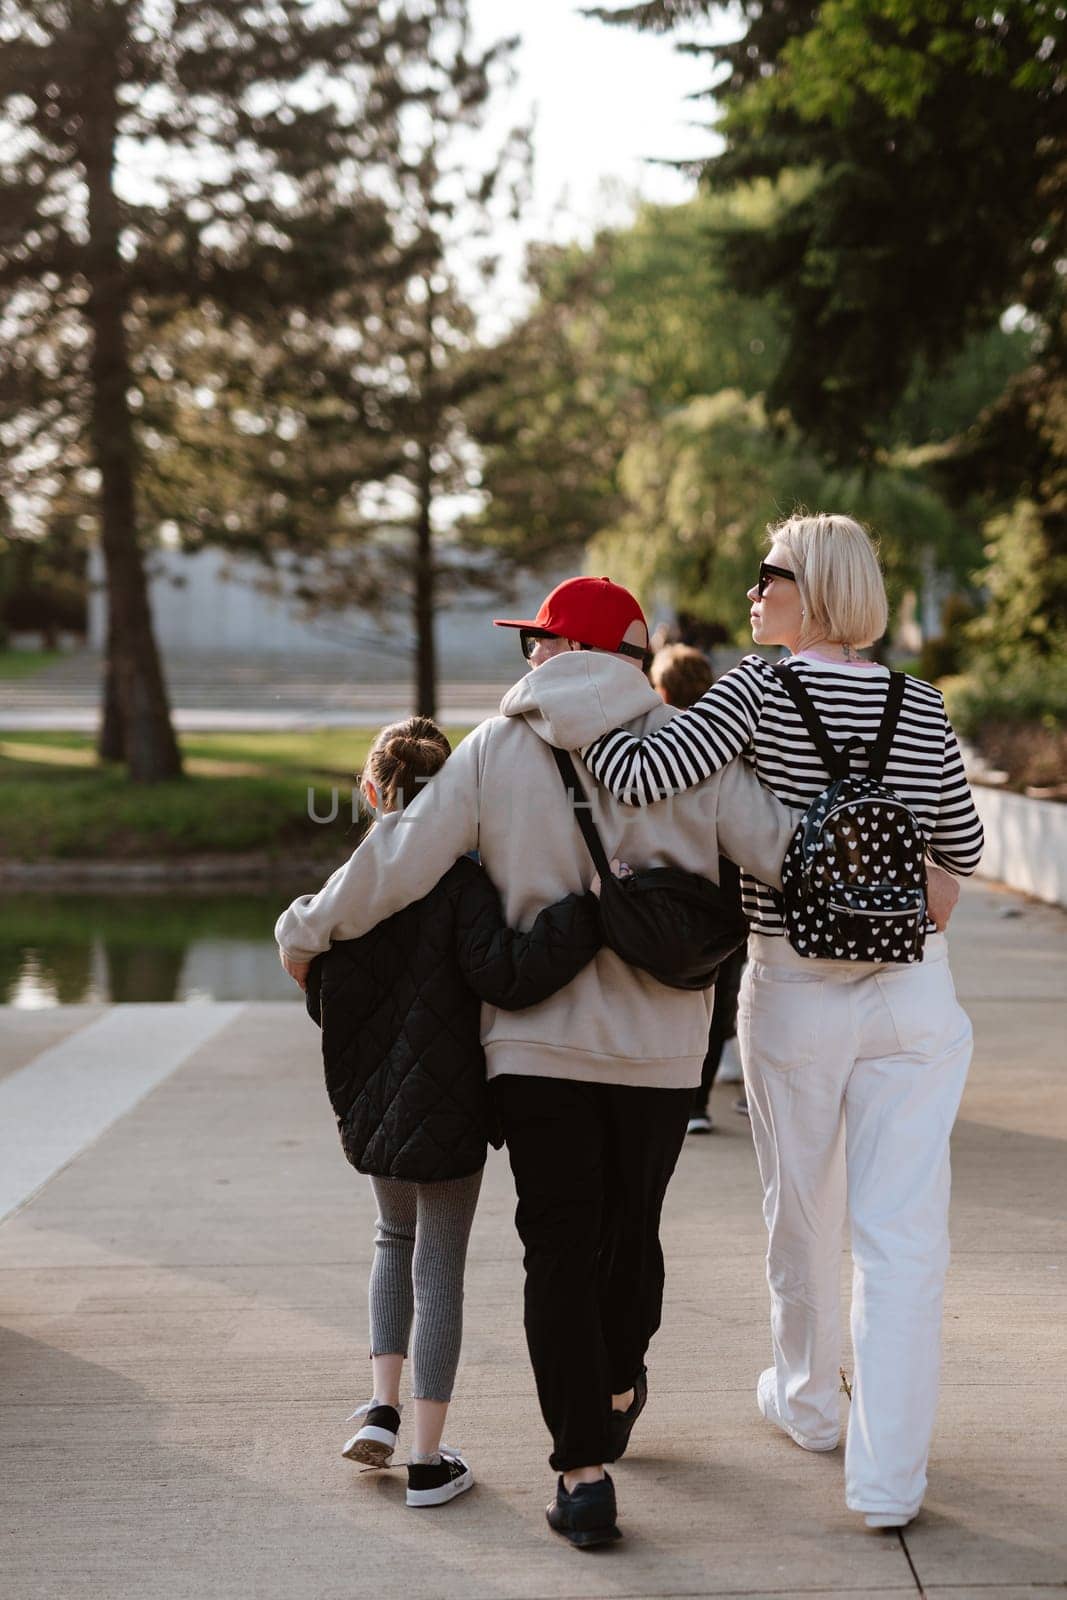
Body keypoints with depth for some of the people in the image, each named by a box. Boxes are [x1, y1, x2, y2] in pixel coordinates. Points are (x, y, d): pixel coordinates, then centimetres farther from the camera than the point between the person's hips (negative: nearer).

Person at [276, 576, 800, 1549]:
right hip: (661, 1048, 2)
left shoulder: (498, 748, -3)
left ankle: (584, 1472, 0)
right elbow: (780, 849, -8)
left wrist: (309, 929, 10)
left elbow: (403, 859, -5)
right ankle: (621, 1389, 43)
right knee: (631, 1230, 20)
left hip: (538, 1040, -2)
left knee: (560, 1249, 4)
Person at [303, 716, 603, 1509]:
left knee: (397, 1239, 27)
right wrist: (593, 908, -30)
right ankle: (429, 1459, 10)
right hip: (447, 1107, -4)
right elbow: (506, 974, -29)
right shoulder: (461, 882, -16)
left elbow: (323, 996, 3)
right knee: (440, 1266, 5)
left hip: (372, 1106, 4)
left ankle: (383, 1407, 19)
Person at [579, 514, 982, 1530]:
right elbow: (963, 848, 8)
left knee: (801, 1209, 18)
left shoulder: (762, 691, -11)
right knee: (903, 1229, 3)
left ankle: (807, 1402, 39)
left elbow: (644, 774, -22)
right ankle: (888, 1474, 2)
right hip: (912, 989, 2)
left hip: (794, 989, -1)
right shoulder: (920, 707, 0)